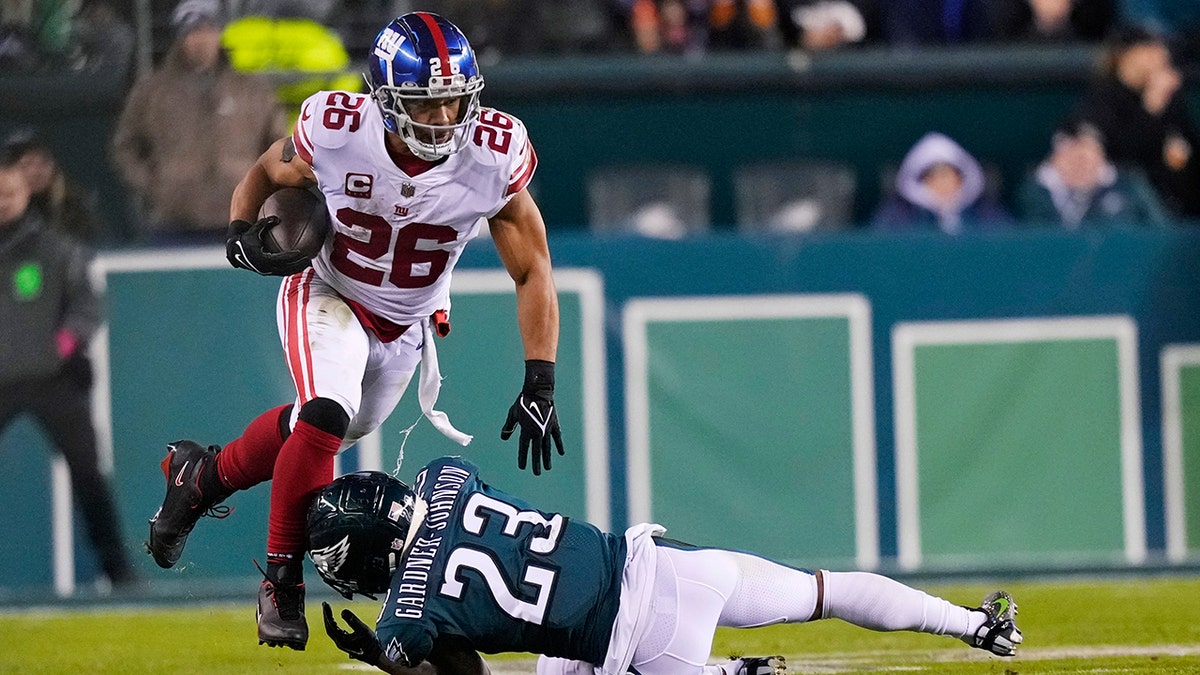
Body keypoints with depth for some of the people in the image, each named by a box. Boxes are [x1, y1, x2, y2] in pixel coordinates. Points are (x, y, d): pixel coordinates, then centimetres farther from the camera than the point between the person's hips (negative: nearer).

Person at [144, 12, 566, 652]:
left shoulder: (494, 157, -27)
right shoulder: (335, 130, -28)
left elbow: (532, 272, -17)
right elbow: (265, 173, -4)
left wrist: (539, 384, -24)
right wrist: (241, 231, -25)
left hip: (407, 323, 3)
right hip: (327, 294, -3)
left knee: (329, 428, 18)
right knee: (326, 414, -27)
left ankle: (202, 476, 44)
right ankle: (281, 577, -11)